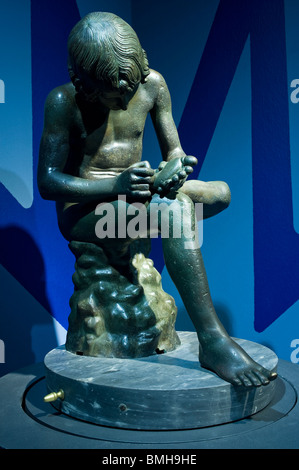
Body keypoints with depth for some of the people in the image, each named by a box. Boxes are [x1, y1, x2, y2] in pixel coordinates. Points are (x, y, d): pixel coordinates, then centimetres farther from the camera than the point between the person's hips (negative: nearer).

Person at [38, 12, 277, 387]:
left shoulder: (153, 85, 0)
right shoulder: (64, 102, -12)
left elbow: (175, 151, 4)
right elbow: (47, 182, -16)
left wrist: (174, 170, -22)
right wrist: (115, 186, -31)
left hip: (134, 199, 7)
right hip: (82, 211, -6)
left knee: (221, 192, 0)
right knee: (176, 209, -33)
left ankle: (125, 241, -6)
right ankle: (212, 341, -30)